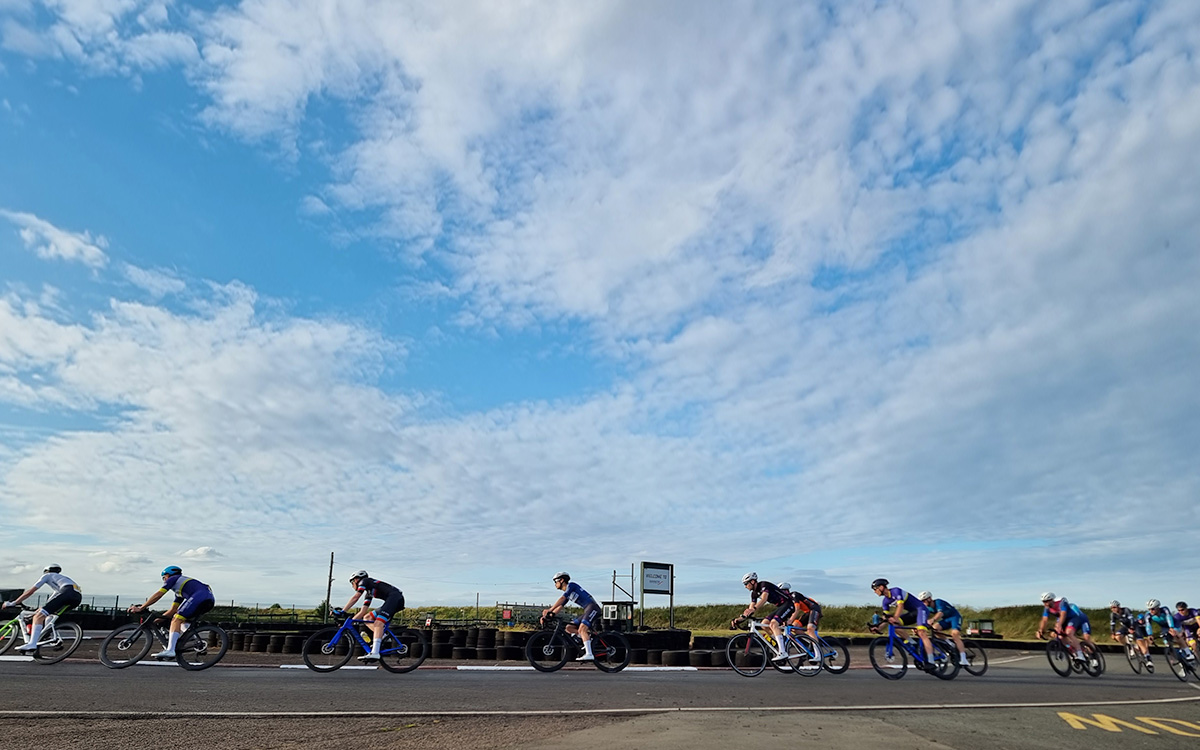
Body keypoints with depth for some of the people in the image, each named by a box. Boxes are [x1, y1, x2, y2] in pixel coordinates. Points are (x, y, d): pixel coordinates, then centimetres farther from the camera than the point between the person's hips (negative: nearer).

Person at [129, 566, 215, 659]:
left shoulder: (174, 579, 18)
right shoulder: (179, 591, 40)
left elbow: (158, 595, 8)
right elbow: (173, 610, 38)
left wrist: (141, 608, 12)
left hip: (200, 596, -9)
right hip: (210, 600, 9)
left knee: (176, 620, -8)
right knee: (184, 622, 23)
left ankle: (170, 650, -18)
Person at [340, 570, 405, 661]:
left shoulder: (364, 581, 7)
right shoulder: (368, 592, 30)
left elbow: (355, 597, -7)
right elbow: (363, 612, 28)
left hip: (395, 597, -10)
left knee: (378, 623, -22)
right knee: (367, 617, 13)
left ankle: (374, 653, -34)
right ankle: (382, 636, 0)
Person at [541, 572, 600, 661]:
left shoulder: (571, 585, -4)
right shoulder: (568, 594, 22)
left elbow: (562, 598, -17)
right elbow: (559, 607, 19)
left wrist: (550, 610, -24)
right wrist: (546, 616, 9)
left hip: (593, 607, -9)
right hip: (587, 610, 9)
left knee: (581, 629, -24)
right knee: (569, 627, 2)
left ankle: (589, 654, -31)